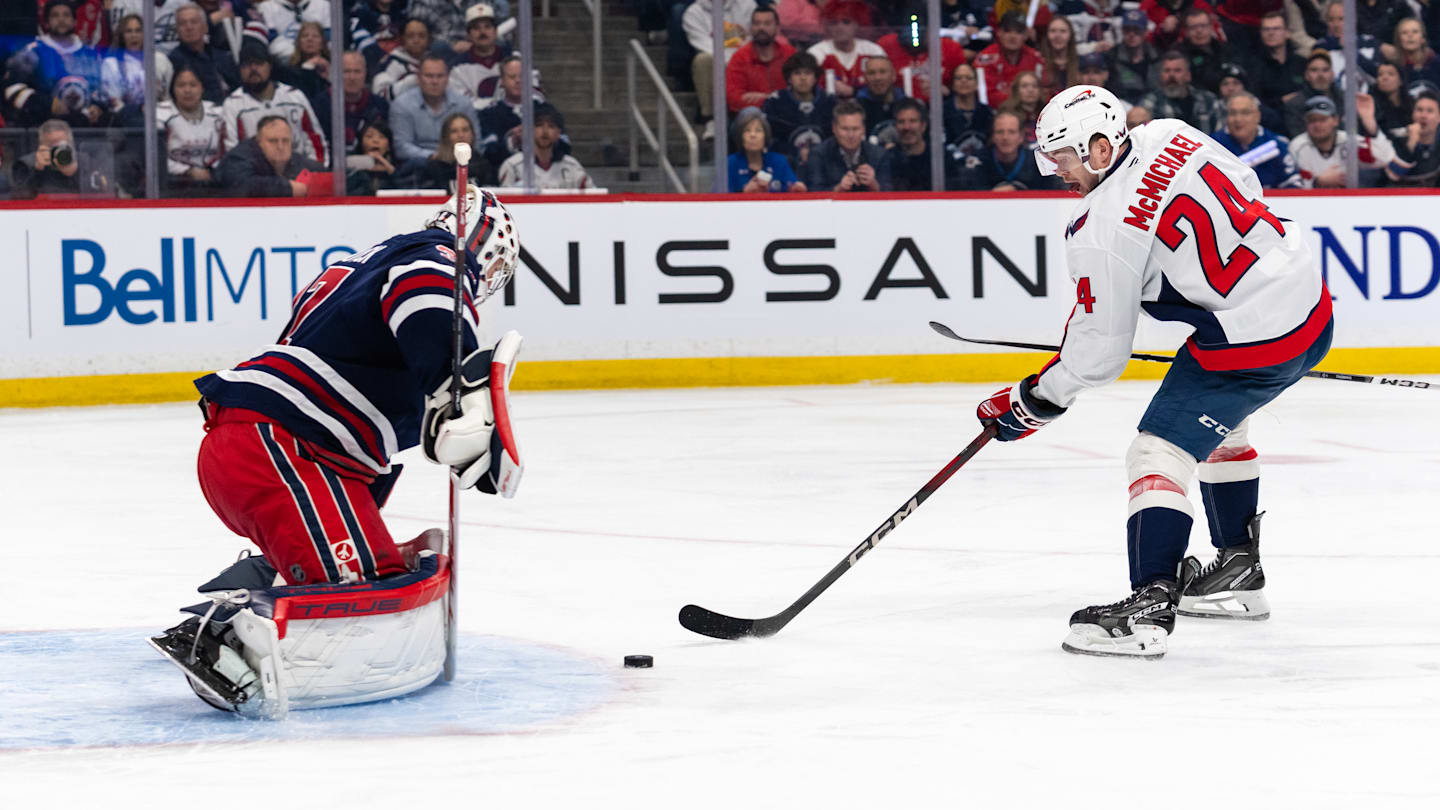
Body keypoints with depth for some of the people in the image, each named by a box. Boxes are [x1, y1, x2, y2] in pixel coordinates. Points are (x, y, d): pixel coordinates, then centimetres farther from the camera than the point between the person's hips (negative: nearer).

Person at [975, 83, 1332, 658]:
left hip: (1250, 340, -10)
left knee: (1158, 453, -7)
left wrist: (1029, 405, -1)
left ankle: (1149, 608, -18)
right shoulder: (1171, 136, 3)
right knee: (1220, 422, 30)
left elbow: (1099, 349, -13)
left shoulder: (1102, 229, -17)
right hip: (1312, 302, 10)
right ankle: (1238, 572, 38)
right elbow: (1247, 189, 19)